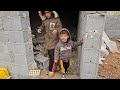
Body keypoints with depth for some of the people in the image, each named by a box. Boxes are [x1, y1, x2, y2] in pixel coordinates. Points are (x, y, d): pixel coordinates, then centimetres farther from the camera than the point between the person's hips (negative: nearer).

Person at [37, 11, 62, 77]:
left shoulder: (56, 19, -11)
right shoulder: (44, 20, 3)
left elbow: (60, 28, -10)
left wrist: (56, 30, -32)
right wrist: (40, 29, -6)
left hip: (54, 40, -5)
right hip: (47, 40, 5)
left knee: (52, 55, -2)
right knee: (50, 55, 15)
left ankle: (51, 70, 14)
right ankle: (53, 66, 37)